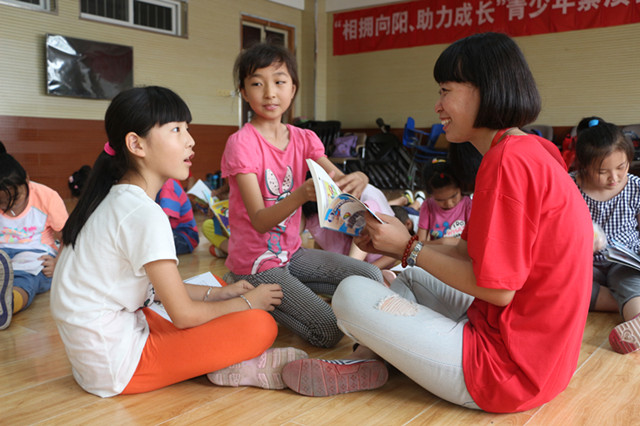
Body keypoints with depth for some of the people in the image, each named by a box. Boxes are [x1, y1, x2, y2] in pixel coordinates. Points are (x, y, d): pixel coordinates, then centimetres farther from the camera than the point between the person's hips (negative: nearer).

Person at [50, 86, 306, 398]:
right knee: (260, 326, -21)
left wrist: (218, 293, 9)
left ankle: (226, 364, 4)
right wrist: (247, 301, -3)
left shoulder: (115, 200, 7)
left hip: (94, 353, 10)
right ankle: (244, 368, 5)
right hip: (117, 366, -10)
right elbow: (184, 315, -19)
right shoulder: (144, 214, -23)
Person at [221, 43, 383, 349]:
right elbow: (259, 221, -25)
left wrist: (358, 180, -37)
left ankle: (285, 292, 10)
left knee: (371, 278, 0)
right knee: (329, 331, -15)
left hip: (291, 252, 6)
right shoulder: (241, 143, -17)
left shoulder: (303, 139, 2)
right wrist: (302, 195, -44)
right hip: (255, 263, -6)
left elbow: (338, 180, -12)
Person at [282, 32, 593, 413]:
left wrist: (409, 248, -12)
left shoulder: (509, 160, -23)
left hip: (510, 369, -10)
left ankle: (365, 371, 15)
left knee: (351, 293, -10)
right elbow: (470, 252, 10)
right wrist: (395, 244, 3)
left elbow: (498, 289, -23)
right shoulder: (533, 151, 10)